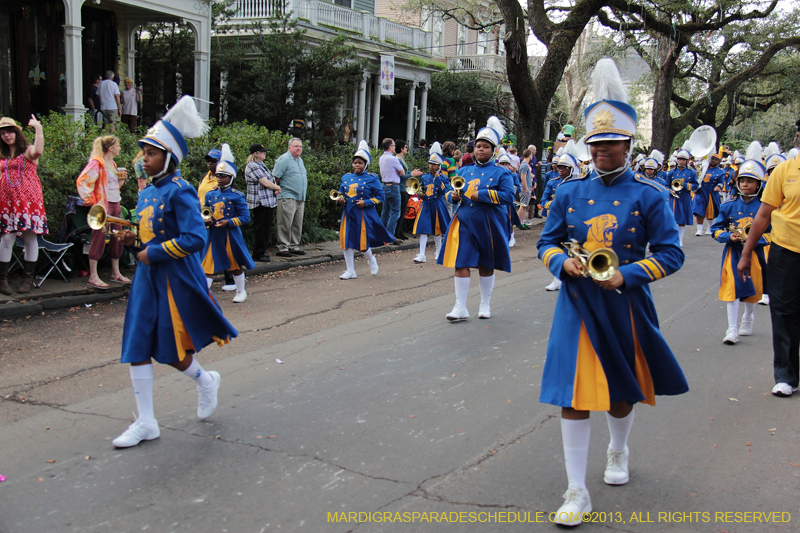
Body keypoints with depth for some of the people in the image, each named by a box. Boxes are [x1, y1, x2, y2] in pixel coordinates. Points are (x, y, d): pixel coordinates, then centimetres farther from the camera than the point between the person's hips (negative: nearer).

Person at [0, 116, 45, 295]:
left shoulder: (28, 151, 0)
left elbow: (38, 151, -25)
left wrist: (38, 128, -25)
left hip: (29, 200, -3)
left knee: (31, 237, 1)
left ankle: (28, 278, 10)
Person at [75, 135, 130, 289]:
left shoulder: (112, 164, 17)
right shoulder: (97, 163, -11)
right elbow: (82, 182, -17)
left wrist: (121, 179, 8)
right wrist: (91, 201, -18)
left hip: (115, 205, 9)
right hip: (102, 205, -9)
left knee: (117, 238, 11)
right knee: (99, 238, -6)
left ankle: (116, 273, 21)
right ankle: (93, 276, -2)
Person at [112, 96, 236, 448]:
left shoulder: (180, 192, -15)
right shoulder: (146, 194, 10)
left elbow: (195, 238, -24)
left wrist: (154, 253, -20)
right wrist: (132, 239, 2)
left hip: (176, 280, -8)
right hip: (148, 277, 8)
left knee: (171, 352, 2)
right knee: (136, 347, 4)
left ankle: (205, 381, 34)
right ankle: (146, 422, 12)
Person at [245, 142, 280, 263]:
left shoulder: (261, 164, 17)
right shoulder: (253, 166, -14)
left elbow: (270, 180, 23)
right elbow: (265, 183, -18)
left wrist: (275, 188, 2)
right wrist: (277, 187, -3)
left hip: (268, 202, 10)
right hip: (260, 202, -10)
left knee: (266, 228, 15)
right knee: (261, 228, -5)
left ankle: (261, 251, 25)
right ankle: (258, 254, 2)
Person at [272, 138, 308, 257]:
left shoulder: (300, 160, 18)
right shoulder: (284, 159, -9)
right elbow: (276, 177, -13)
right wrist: (278, 189, -7)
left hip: (300, 198, 8)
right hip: (287, 197, -8)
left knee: (298, 224, 11)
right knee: (285, 224, -6)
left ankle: (294, 246, 19)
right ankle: (282, 247, -2)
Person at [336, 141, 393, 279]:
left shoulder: (372, 179, -4)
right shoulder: (346, 177, 10)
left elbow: (381, 196, -3)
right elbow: (341, 192, 21)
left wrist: (366, 202, -15)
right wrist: (340, 199, -2)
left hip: (364, 215, -5)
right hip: (348, 214, 5)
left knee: (362, 242, -1)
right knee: (347, 241, 3)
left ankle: (372, 261, 31)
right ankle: (350, 271, 13)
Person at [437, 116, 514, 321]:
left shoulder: (501, 173, -1)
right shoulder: (464, 171, 12)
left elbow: (508, 195, -13)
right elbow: (453, 191, 18)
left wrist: (481, 194, -20)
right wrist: (454, 196, -6)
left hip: (488, 225, -2)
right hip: (464, 223, 3)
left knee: (486, 265, 10)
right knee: (461, 263, -6)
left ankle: (485, 304, 26)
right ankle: (460, 307, -1)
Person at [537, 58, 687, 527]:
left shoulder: (648, 196, -4)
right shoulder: (570, 192, 3)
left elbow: (671, 253, -4)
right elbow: (547, 242, 9)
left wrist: (627, 274, -18)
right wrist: (563, 263, -13)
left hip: (625, 308, -1)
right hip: (577, 307, 1)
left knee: (622, 391, 17)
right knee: (574, 395, -3)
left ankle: (618, 452, 49)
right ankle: (577, 493, 7)